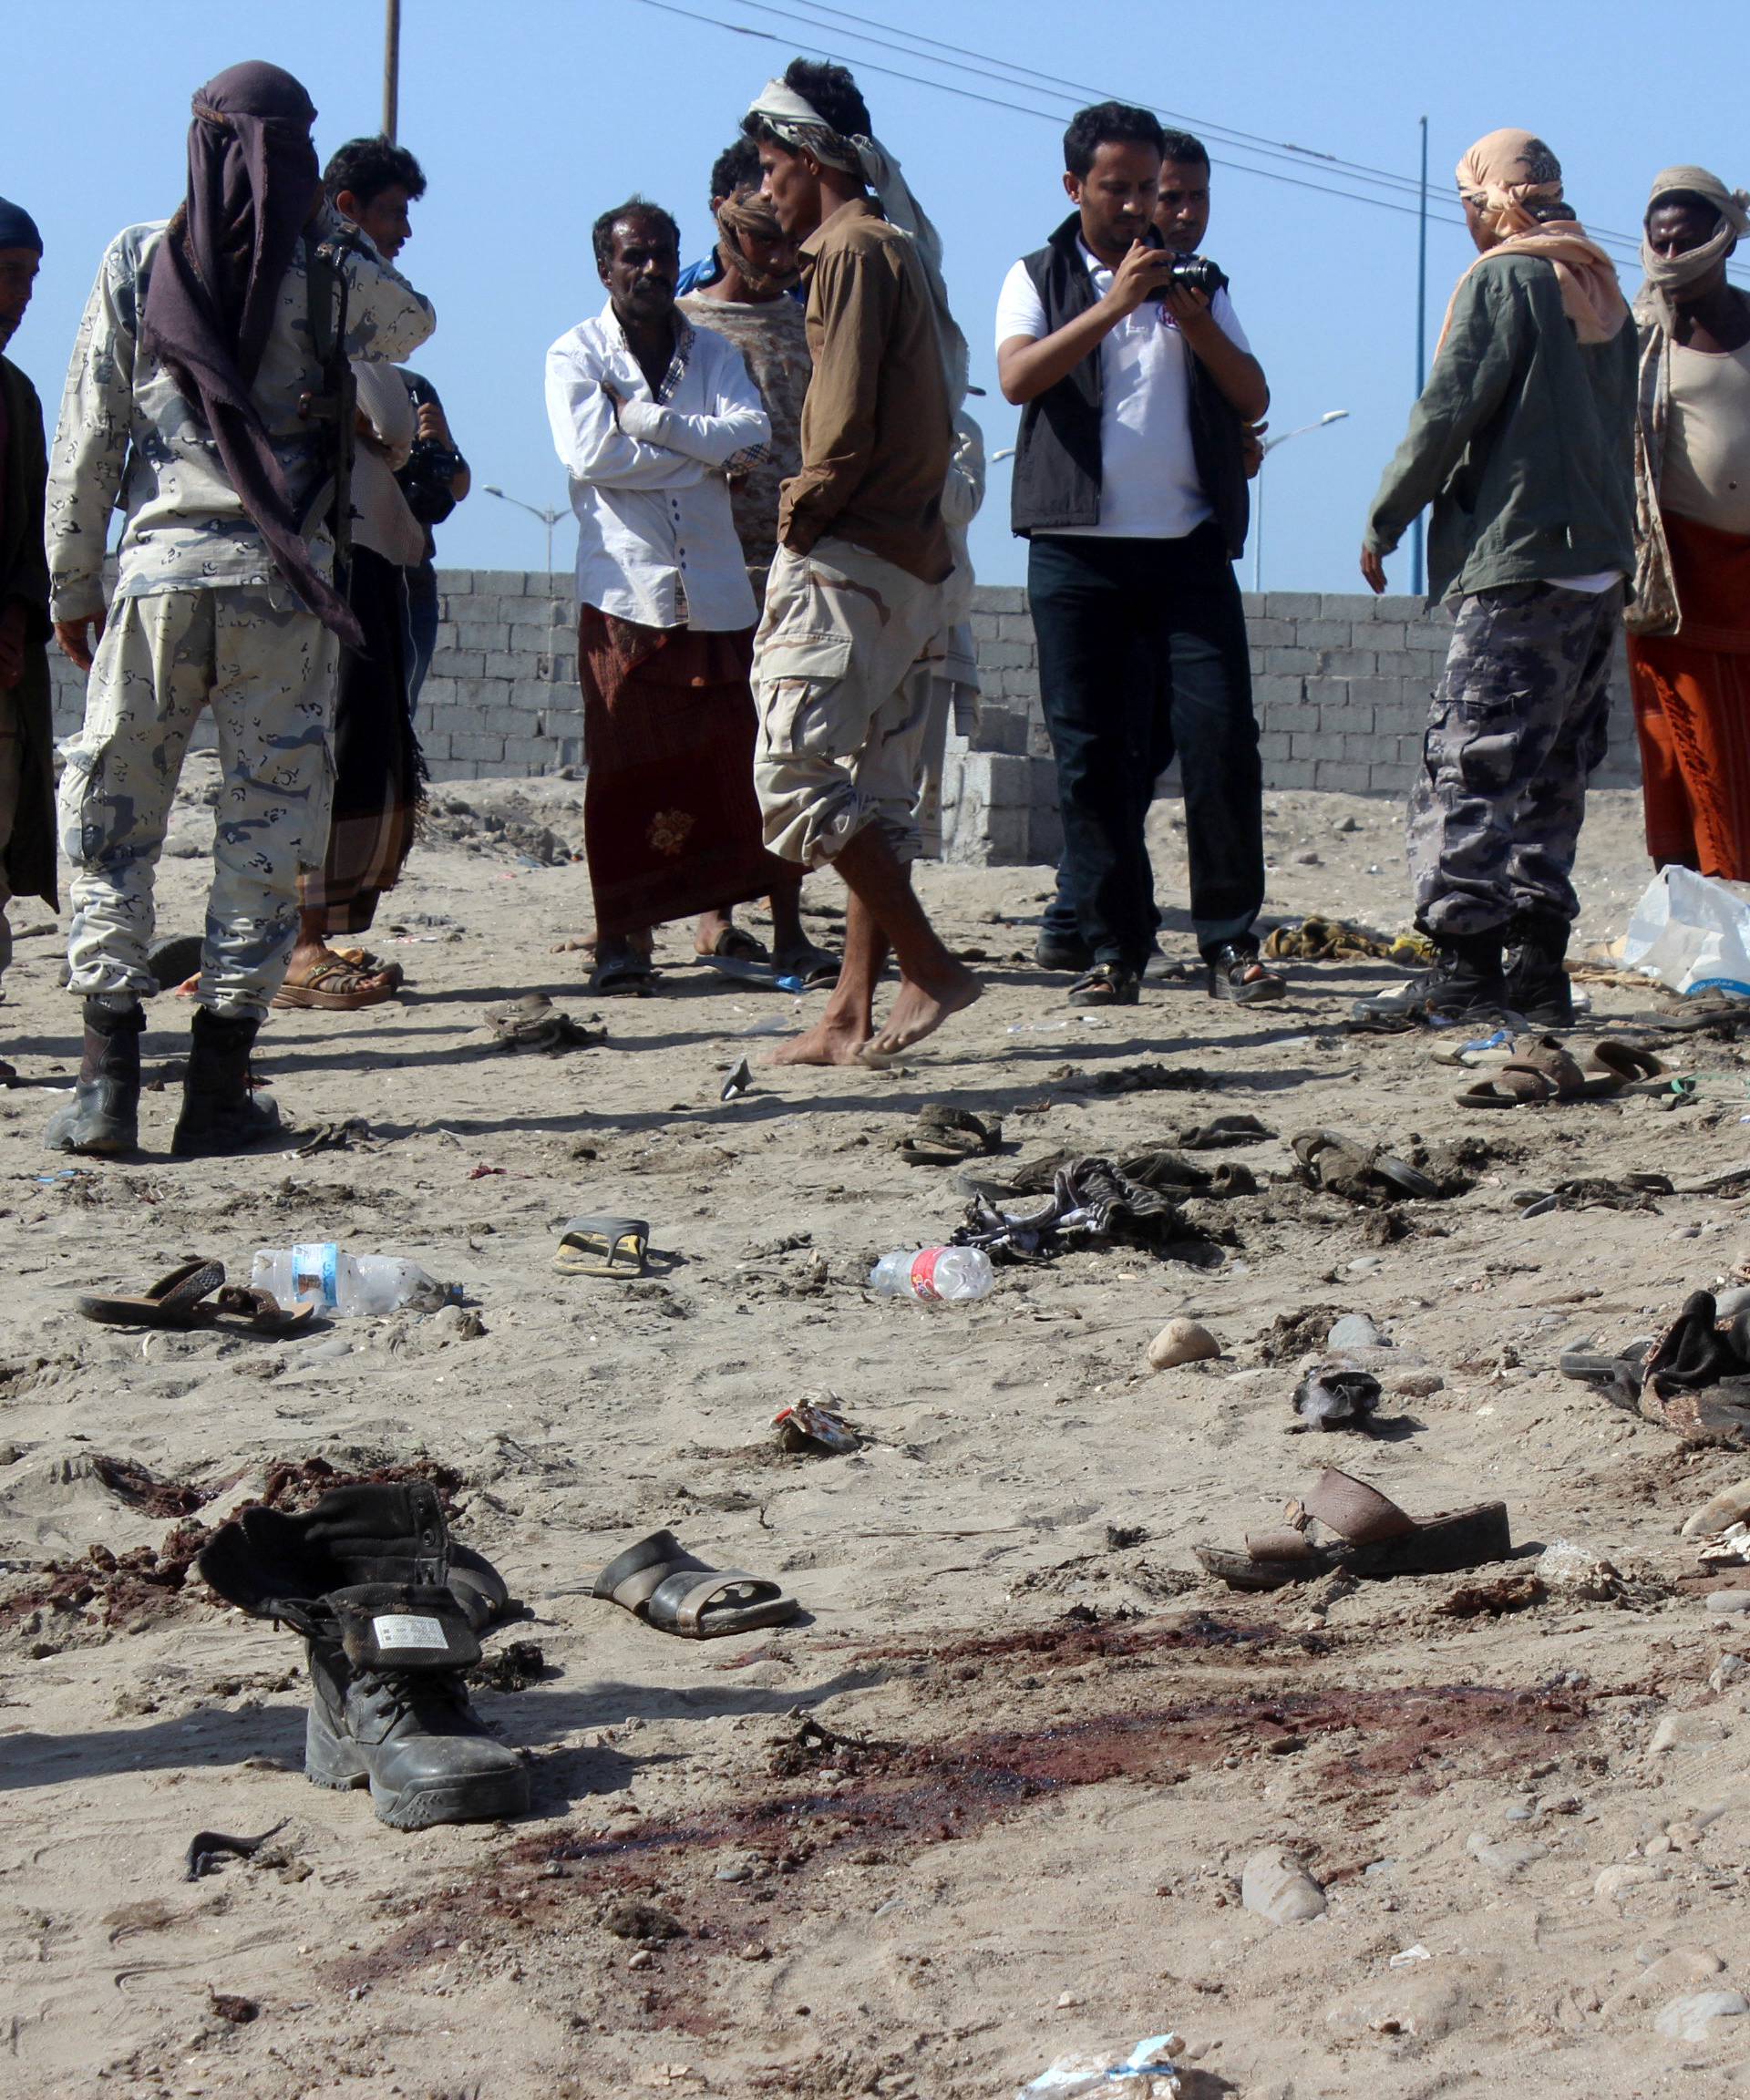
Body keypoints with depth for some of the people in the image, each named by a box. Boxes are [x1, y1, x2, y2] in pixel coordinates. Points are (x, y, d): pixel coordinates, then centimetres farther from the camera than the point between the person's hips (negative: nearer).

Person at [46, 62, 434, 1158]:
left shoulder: (138, 264, 2)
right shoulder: (332, 275, 0)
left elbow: (87, 437, 3)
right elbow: (415, 323, 24)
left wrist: (73, 584, 11)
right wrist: (324, 222, 18)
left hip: (158, 572, 1)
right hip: (284, 582, -1)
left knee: (111, 818, 7)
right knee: (270, 822, 5)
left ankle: (109, 1078, -1)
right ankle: (220, 1093, 3)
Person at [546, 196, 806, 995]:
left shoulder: (711, 352, 15)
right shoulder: (576, 354, 6)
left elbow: (751, 435, -3)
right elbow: (588, 453, -12)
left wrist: (646, 418, -10)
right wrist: (705, 451, -5)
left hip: (715, 591, 3)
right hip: (625, 591, -3)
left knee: (726, 762, -1)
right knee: (626, 770, -5)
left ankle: (720, 914, 9)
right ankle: (623, 935, 0)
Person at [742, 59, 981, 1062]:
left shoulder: (852, 249, -9)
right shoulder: (903, 245, 19)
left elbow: (847, 425, -18)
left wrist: (799, 519, -6)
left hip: (850, 556, -10)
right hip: (912, 559, 10)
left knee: (794, 772, -11)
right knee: (876, 794, 8)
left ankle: (932, 967, -13)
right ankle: (854, 1015, 9)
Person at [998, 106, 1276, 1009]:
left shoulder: (1197, 285, 16)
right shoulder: (1042, 280, 8)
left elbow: (1253, 400, 9)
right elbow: (1017, 378, -11)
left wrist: (1196, 324, -8)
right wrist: (1114, 305, -19)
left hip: (1190, 548, 2)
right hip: (1079, 551, -2)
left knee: (1221, 737, -8)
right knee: (1092, 754, 0)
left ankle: (1230, 937, -1)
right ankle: (1112, 945, 6)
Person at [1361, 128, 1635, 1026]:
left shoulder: (1502, 280, -6)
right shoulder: (1604, 290, 18)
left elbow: (1448, 412, -10)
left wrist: (1383, 522, -1)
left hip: (1517, 560, -8)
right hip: (1599, 564, 8)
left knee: (1466, 764, -9)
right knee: (1550, 771, 11)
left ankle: (1466, 965, -14)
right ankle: (1537, 963, 10)